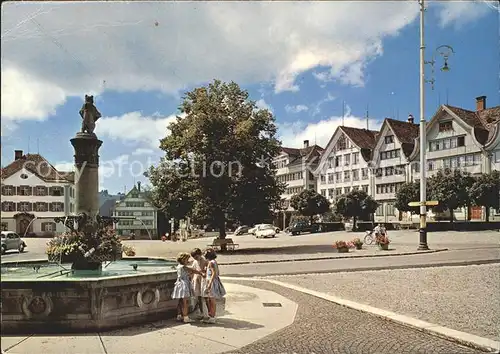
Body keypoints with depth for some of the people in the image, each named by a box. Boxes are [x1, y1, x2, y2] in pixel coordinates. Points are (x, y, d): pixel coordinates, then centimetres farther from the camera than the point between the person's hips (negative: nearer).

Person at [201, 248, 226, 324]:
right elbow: (217, 273, 15)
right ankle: (210, 316, 27)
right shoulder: (214, 262, 11)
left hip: (212, 282, -10)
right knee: (209, 300, 17)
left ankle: (212, 318, 5)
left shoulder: (211, 262, -17)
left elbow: (214, 274, -23)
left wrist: (209, 284, -25)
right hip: (211, 281, 10)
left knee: (212, 301, -2)